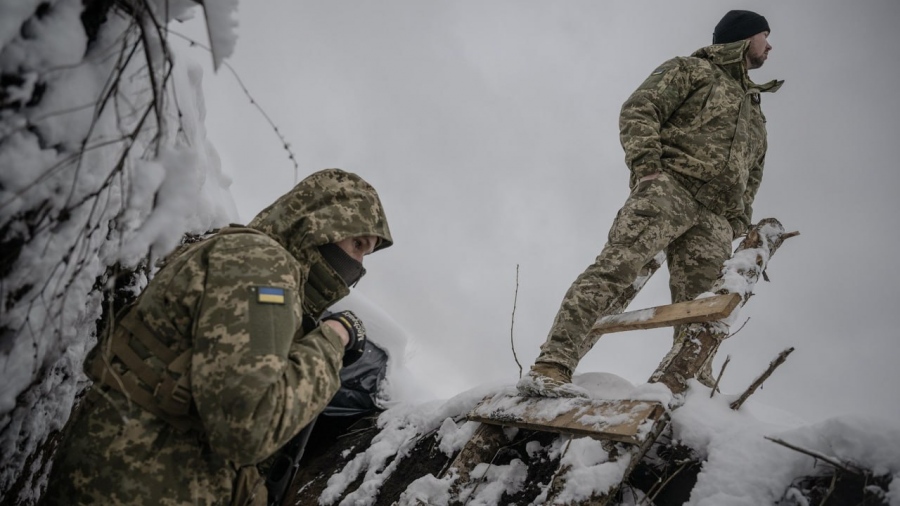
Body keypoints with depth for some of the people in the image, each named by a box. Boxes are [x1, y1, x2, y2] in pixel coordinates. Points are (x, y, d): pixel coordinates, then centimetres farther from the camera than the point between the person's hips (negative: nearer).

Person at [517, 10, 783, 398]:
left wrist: (738, 223, 16)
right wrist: (646, 164, -14)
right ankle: (550, 367, -34)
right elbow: (639, 110, 2)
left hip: (714, 219, 7)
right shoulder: (692, 70, 15)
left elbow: (752, 177, 34)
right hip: (668, 187, -7)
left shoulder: (755, 111, 35)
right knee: (616, 267, -25)